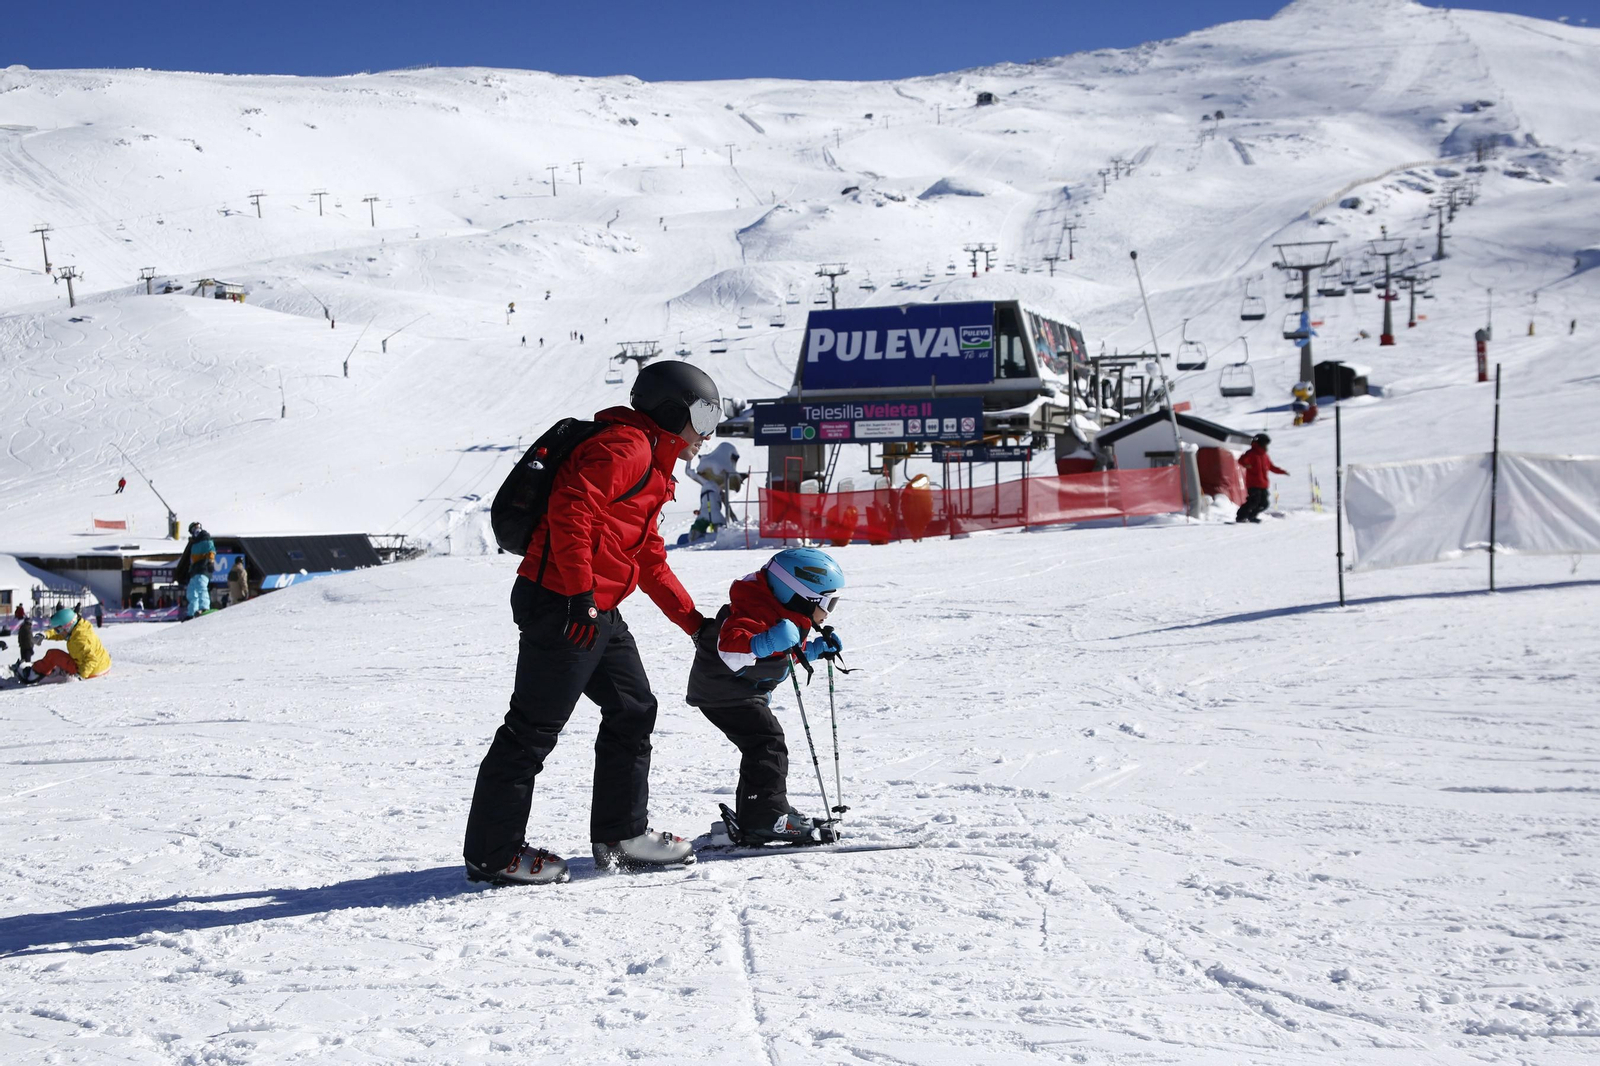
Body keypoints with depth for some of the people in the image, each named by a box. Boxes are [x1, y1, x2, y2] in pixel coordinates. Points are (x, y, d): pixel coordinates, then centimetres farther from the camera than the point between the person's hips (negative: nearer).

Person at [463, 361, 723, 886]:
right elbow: (569, 508, -25)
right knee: (534, 727, -5)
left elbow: (649, 559, 27)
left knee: (633, 710, 14)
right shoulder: (625, 448, -11)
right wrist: (581, 593, -26)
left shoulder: (650, 466, 23)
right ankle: (492, 853, 2)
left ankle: (621, 834, 23)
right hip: (563, 606, -11)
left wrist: (695, 622, 24)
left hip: (597, 611, 11)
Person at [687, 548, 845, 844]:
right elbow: (730, 648, -42)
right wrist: (766, 642, -54)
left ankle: (753, 815, 24)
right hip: (727, 691, -11)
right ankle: (766, 818, -16)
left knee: (762, 748, 15)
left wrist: (816, 649, 12)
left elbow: (789, 653, 25)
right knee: (767, 744, -16)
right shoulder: (759, 613, -27)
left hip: (742, 690, 11)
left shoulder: (784, 616, 8)